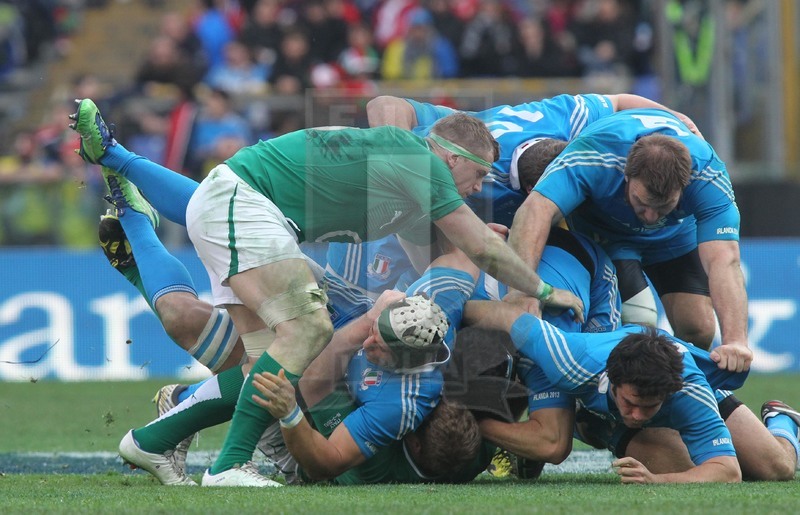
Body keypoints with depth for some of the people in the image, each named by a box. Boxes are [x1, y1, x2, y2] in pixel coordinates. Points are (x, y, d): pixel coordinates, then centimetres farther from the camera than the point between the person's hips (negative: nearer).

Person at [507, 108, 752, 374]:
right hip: (601, 231, -2)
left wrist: (735, 340, -57)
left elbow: (724, 261, -44)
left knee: (697, 331, -9)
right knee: (639, 322, -22)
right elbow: (536, 211, -55)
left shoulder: (708, 173, -36)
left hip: (675, 236, 2)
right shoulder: (594, 155, -43)